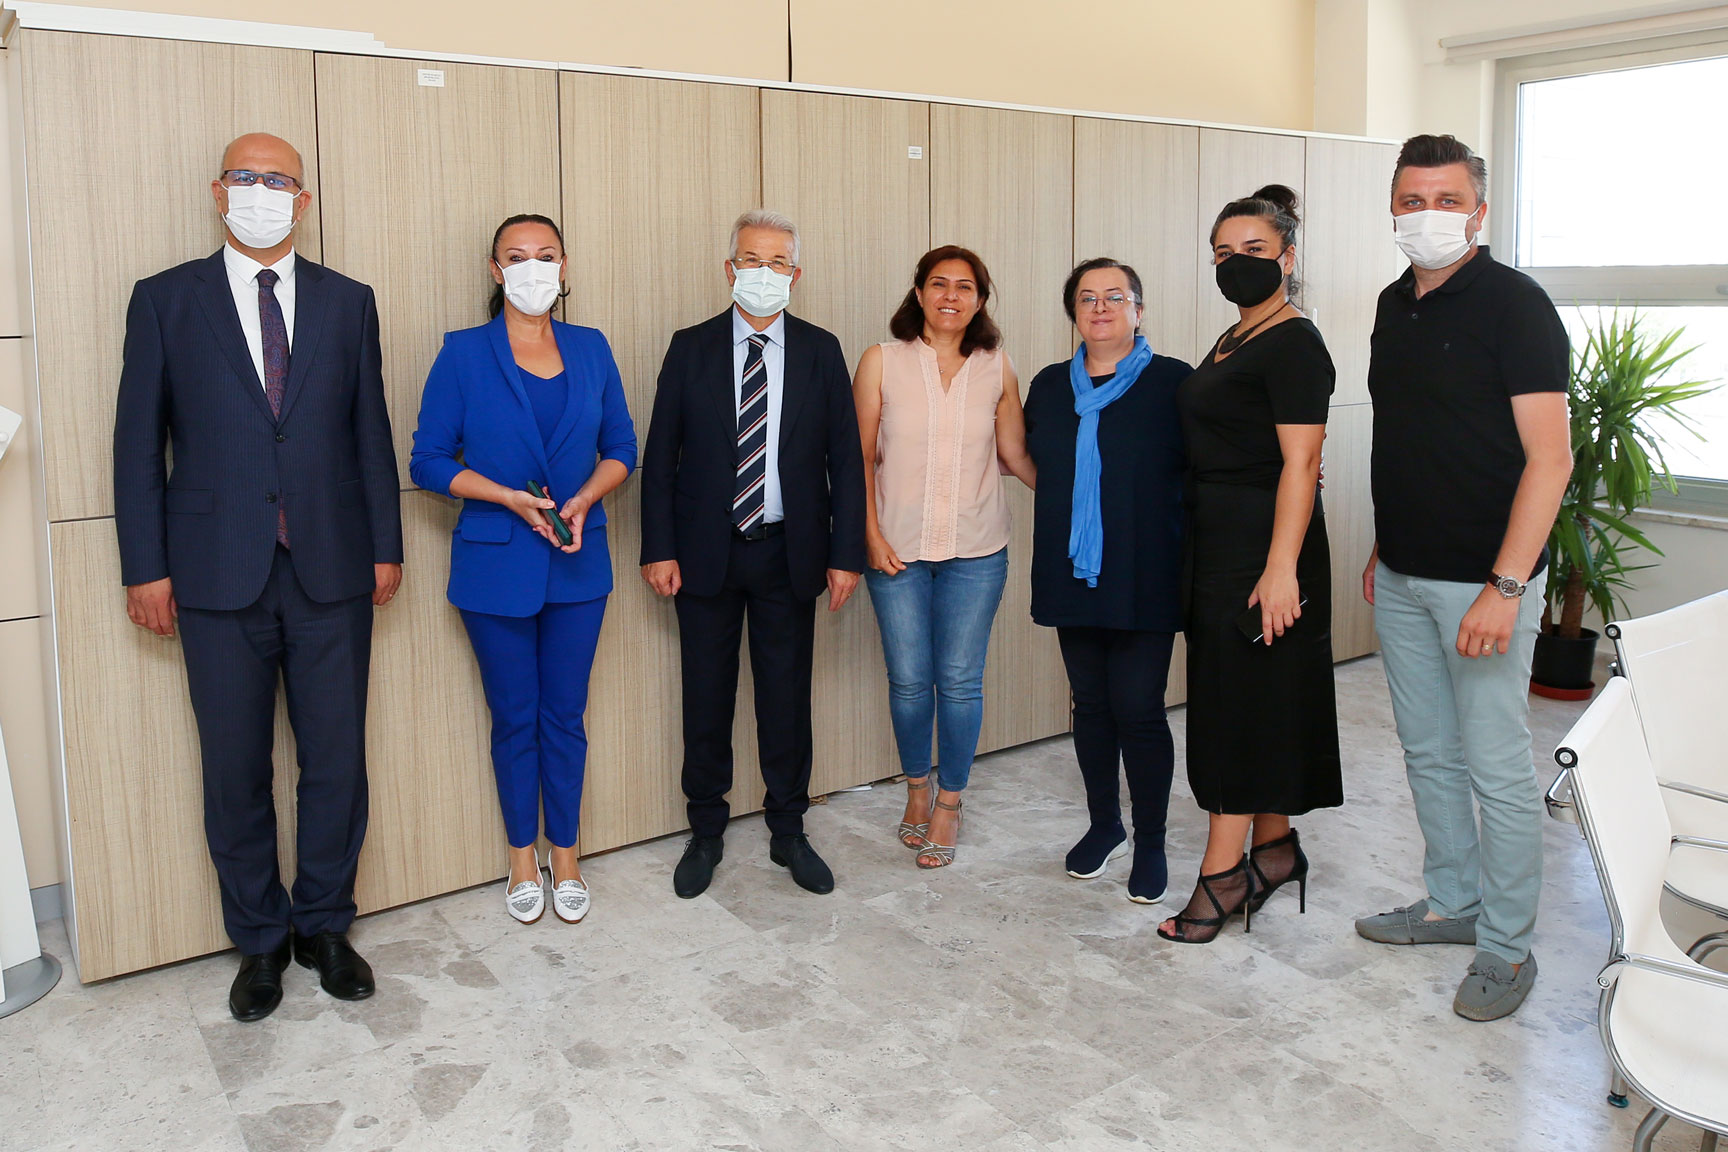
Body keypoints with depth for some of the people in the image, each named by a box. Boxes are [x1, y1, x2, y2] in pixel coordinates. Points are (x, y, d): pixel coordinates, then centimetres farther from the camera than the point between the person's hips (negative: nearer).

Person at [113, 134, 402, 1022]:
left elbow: (370, 432, 9)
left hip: (332, 574, 1)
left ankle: (325, 926, 25)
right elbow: (138, 443, 3)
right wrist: (145, 566, -2)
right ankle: (260, 940, 25)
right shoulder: (164, 300, 4)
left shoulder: (347, 302, 8)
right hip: (220, 579, -1)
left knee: (337, 762, 7)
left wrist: (386, 546, 6)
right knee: (235, 773, 8)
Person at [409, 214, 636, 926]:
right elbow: (429, 461, -5)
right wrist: (511, 499, -17)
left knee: (564, 716, 9)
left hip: (577, 565, 2)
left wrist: (584, 499, -11)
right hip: (497, 565, -2)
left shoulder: (591, 349, 5)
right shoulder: (464, 353, -4)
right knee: (514, 720, 9)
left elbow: (620, 448, 8)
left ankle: (565, 858, 25)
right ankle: (523, 860, 26)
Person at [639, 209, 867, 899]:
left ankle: (788, 833, 25)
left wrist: (846, 554, -4)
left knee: (787, 698, 9)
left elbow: (845, 458, 2)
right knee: (706, 699, 8)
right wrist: (659, 549, -6)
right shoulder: (691, 349, 2)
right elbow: (660, 456, 1)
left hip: (790, 556, 1)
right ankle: (706, 834, 25)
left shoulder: (820, 351, 3)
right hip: (706, 554, 0)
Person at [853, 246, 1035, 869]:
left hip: (975, 551, 1)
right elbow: (861, 457, 2)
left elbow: (1015, 454, 10)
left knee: (959, 680, 3)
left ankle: (949, 803, 20)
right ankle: (917, 789, 29)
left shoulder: (996, 368, 4)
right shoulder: (881, 362, 0)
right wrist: (871, 533, -5)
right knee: (908, 679, 5)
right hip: (897, 549, 0)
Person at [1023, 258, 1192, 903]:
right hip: (1073, 576, 5)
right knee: (1091, 704, 13)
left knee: (1138, 710, -2)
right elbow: (1033, 463, 23)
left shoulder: (1172, 382, -3)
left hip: (1144, 578, -4)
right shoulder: (1049, 386, 11)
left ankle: (1150, 844, 14)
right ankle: (1104, 826, 30)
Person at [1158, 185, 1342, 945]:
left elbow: (1299, 463, -19)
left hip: (1263, 543, -9)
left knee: (1245, 699, -4)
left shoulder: (1295, 344, -12)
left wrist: (1281, 568, -25)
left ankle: (1221, 874, 4)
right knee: (1233, 695, 14)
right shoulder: (1232, 341, 15)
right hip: (1217, 541, 9)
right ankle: (1273, 848, 26)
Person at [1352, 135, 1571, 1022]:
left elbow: (1549, 458, -16)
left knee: (1497, 768, 1)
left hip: (1482, 581, -7)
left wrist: (1504, 588, -22)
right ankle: (1452, 900, 33)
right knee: (1428, 753, 16)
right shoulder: (1395, 304, 11)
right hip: (1401, 579, 7)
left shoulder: (1513, 305, -11)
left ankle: (1506, 947, 15)